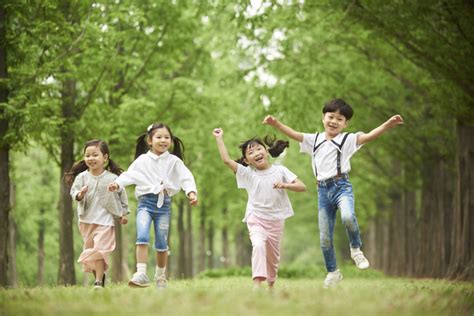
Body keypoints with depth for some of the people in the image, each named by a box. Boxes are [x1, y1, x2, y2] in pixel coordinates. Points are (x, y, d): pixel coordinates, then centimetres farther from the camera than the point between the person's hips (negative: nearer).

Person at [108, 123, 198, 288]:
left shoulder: (174, 161, 5)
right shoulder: (142, 160, 5)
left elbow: (186, 177, -3)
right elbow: (130, 174, -3)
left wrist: (192, 192, -21)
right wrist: (117, 183, -21)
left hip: (164, 203, 1)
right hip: (146, 202, -1)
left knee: (162, 243, 6)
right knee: (142, 236, -21)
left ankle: (161, 277, 22)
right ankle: (141, 274, -26)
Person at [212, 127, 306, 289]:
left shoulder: (280, 171, -1)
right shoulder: (247, 173, -2)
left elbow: (302, 187, -6)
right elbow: (226, 160, -11)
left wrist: (285, 185, -23)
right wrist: (219, 138, -8)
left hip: (276, 220, 2)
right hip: (256, 219, -2)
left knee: (273, 255, 13)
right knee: (258, 245, -28)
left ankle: (271, 285, 35)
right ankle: (257, 283, -37)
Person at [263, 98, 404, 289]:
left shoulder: (347, 140, 0)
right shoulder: (314, 140, 13)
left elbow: (368, 136, -13)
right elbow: (293, 134, 7)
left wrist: (388, 125, -30)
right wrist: (275, 123, -9)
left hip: (341, 186, -4)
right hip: (323, 190, 4)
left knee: (348, 217, -35)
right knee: (324, 237, 6)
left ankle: (356, 249, -8)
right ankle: (333, 272, 23)